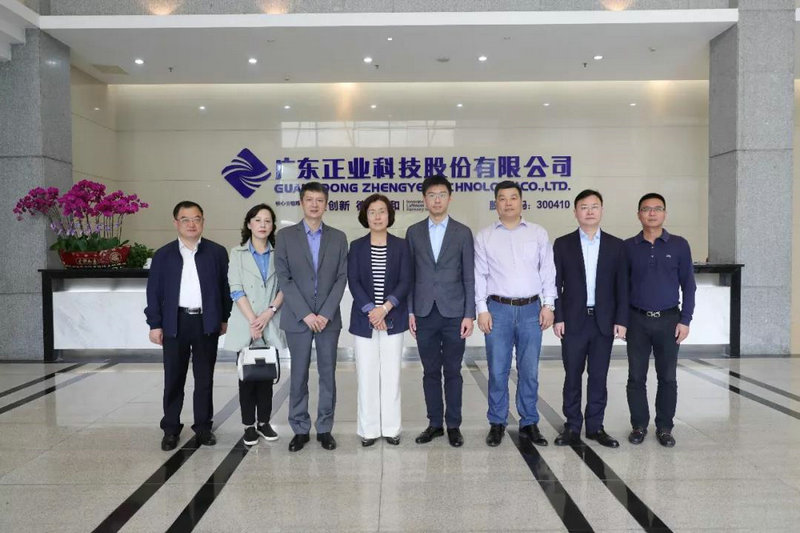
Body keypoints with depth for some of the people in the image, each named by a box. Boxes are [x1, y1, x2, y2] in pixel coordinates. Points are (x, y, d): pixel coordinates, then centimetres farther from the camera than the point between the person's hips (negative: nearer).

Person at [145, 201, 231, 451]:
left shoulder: (217, 252, 3)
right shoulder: (163, 255, 3)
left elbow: (225, 287, 6)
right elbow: (154, 292, 3)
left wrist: (224, 318, 5)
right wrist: (154, 324, -2)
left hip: (207, 322, 0)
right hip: (175, 323, 0)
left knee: (205, 378, 8)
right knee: (173, 379, 7)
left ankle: (203, 426, 20)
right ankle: (170, 429, 18)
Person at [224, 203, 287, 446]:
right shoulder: (237, 253, 4)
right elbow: (236, 290, -5)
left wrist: (269, 313, -13)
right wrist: (253, 320, -13)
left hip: (271, 325, 1)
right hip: (245, 325, -1)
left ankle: (264, 422, 17)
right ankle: (249, 425, 12)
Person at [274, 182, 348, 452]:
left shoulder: (338, 237, 6)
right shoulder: (285, 235, 2)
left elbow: (341, 278, 1)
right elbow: (284, 279, -4)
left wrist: (326, 313, -10)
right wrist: (305, 314, -11)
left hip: (328, 318, 1)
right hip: (297, 318, -1)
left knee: (328, 374, 7)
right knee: (299, 376, 6)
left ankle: (325, 428, 19)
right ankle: (300, 429, 19)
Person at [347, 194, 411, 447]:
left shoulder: (400, 245, 4)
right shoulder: (357, 246, 5)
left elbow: (405, 281, -3)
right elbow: (353, 282, -3)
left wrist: (385, 308, -15)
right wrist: (371, 311, -14)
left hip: (392, 318, 0)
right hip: (364, 319, 0)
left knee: (391, 374, 4)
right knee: (367, 375, 2)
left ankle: (391, 428, 16)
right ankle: (369, 429, 14)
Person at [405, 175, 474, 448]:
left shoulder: (462, 232, 3)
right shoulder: (414, 232, 7)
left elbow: (469, 277, 0)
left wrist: (469, 314, -6)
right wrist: (410, 311, 0)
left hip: (454, 313, -1)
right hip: (424, 313, 2)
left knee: (452, 371, 6)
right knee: (430, 371, 9)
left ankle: (453, 425, 17)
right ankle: (434, 423, 20)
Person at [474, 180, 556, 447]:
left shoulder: (538, 233, 7)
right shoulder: (484, 236, 5)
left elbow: (548, 272, 6)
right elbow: (479, 275, 3)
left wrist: (548, 305, -1)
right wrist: (482, 310, -4)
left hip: (532, 309, 1)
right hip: (498, 309, -1)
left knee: (529, 371, 6)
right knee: (497, 371, 3)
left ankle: (529, 423, 18)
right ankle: (497, 423, 16)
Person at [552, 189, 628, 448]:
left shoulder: (616, 245, 6)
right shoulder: (562, 244, 2)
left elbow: (622, 286, 4)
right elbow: (556, 284, 0)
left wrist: (621, 320, -2)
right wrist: (558, 318, -6)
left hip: (604, 321, 1)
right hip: (573, 320, -1)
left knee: (599, 377, 8)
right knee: (572, 376, 5)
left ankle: (595, 426, 19)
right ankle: (572, 427, 16)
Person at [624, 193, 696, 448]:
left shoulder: (679, 245, 1)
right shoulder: (628, 247, 2)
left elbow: (688, 285, 2)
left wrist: (685, 320, -3)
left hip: (669, 320, 0)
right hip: (637, 320, 0)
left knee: (667, 377, 7)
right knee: (636, 377, 5)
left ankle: (664, 427, 20)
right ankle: (639, 425, 19)